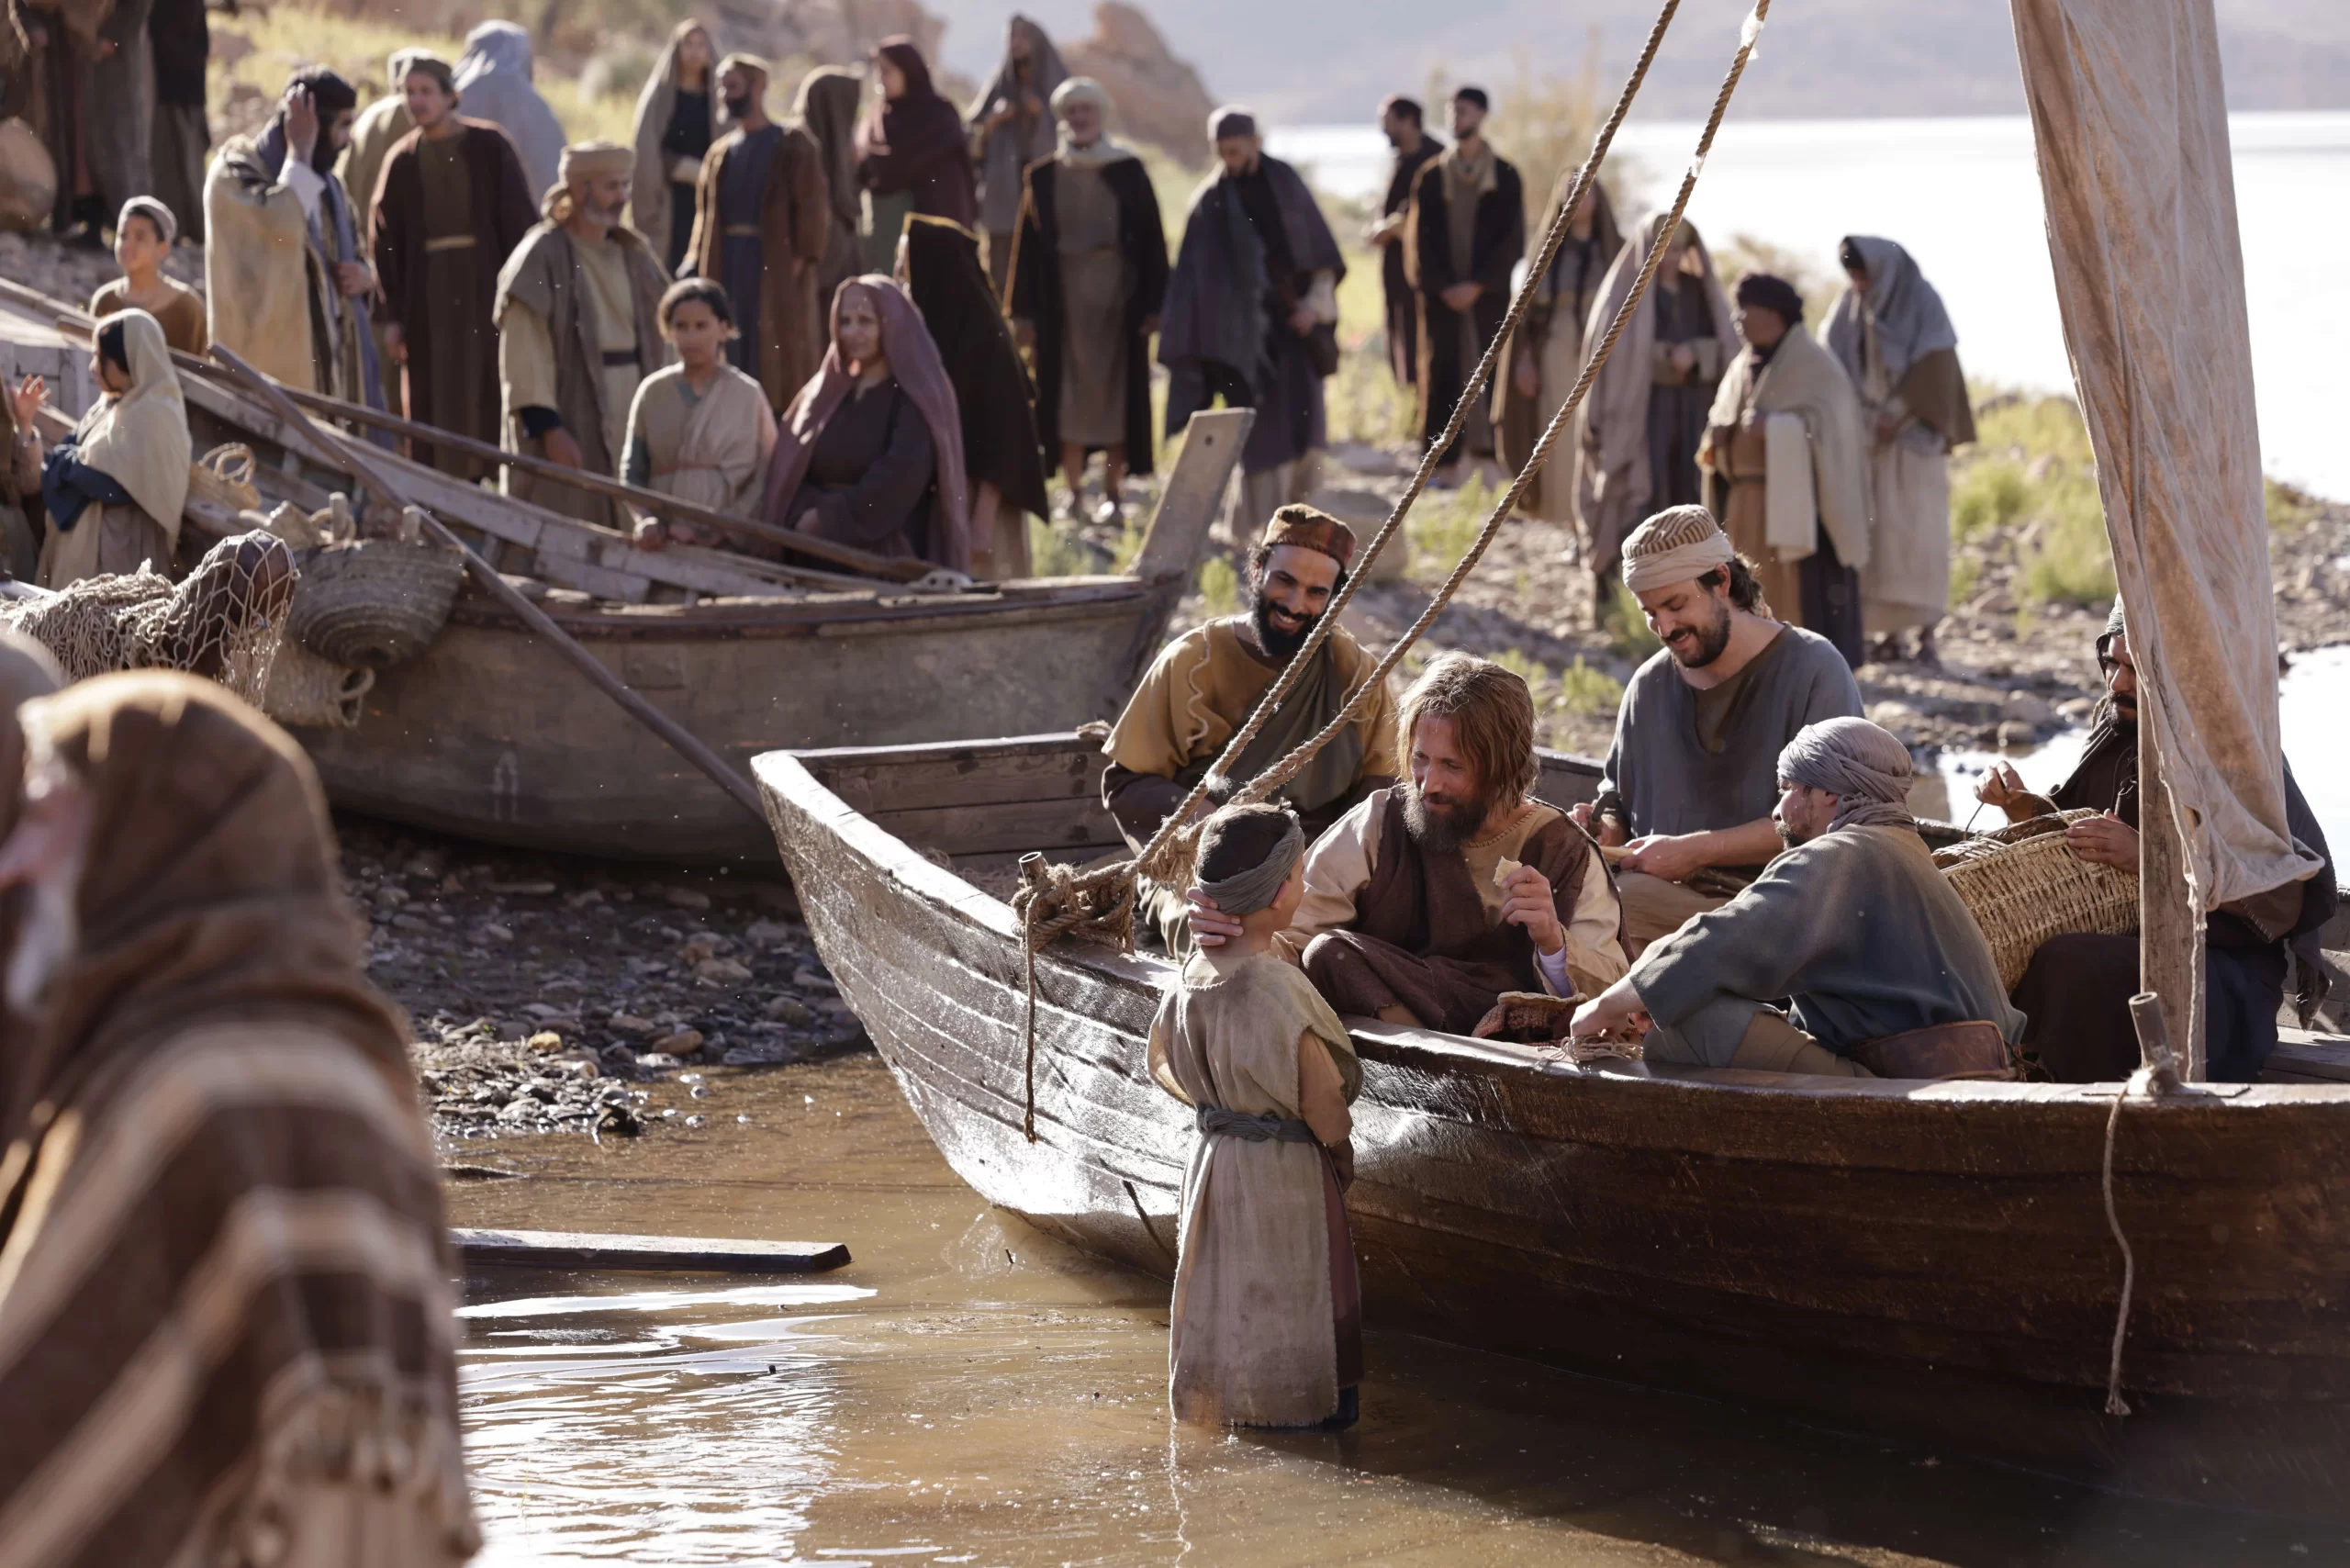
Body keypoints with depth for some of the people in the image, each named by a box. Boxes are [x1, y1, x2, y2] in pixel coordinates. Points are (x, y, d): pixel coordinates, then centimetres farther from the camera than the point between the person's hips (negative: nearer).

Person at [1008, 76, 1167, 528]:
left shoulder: (1128, 170, 2)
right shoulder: (1043, 177, 6)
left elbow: (1151, 238, 1)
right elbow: (1028, 244, 5)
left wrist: (1153, 303, -5)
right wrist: (1025, 309, 1)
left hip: (1116, 295, -1)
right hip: (1062, 296, 1)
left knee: (1115, 389, -1)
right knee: (1066, 392, 0)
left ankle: (1112, 491, 4)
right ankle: (1074, 490, 7)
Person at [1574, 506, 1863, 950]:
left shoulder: (1812, 669, -2)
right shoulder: (1650, 686, 18)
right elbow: (1618, 794, 29)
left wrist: (1695, 850, -13)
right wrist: (1606, 828, 3)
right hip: (1666, 900, 5)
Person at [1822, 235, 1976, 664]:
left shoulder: (1921, 302, -5)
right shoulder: (1849, 310, 8)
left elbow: (1935, 367, -10)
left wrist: (1898, 412, -16)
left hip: (1910, 433, -4)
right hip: (1863, 432, 4)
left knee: (1914, 527, -8)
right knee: (1872, 529, -2)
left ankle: (1925, 628, -8)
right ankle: (1888, 629, -1)